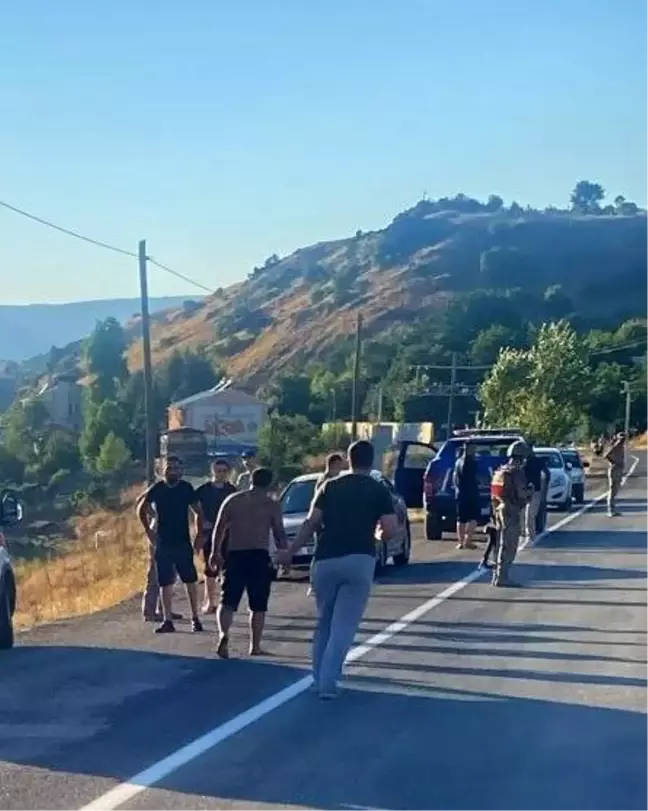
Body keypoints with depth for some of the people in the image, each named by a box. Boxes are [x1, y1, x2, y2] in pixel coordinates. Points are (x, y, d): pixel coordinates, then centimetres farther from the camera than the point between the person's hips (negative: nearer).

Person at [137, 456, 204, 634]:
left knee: (190, 580, 0)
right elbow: (141, 510, 10)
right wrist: (148, 531, 2)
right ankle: (167, 621, 9)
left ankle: (195, 618, 9)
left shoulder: (186, 488, -3)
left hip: (183, 542, 0)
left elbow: (198, 512, 6)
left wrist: (199, 535, -1)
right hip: (162, 544, 1)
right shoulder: (156, 489, -2)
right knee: (165, 583, 4)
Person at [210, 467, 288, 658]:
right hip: (259, 556, -2)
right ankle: (255, 646, 11)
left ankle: (223, 634, -20)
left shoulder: (232, 500, 8)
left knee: (228, 601, 3)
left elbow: (219, 528, 8)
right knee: (258, 606, 9)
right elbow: (279, 534, 0)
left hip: (234, 556, 2)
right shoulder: (272, 505, 1)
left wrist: (216, 553, 17)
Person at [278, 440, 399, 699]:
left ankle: (320, 678, 21)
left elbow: (311, 524, 4)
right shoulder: (379, 490, 6)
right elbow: (391, 530, -4)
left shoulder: (329, 487, 12)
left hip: (325, 561, 3)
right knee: (343, 626, -2)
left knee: (324, 623, 17)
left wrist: (290, 551, 10)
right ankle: (328, 682, -11)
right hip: (359, 561, -3)